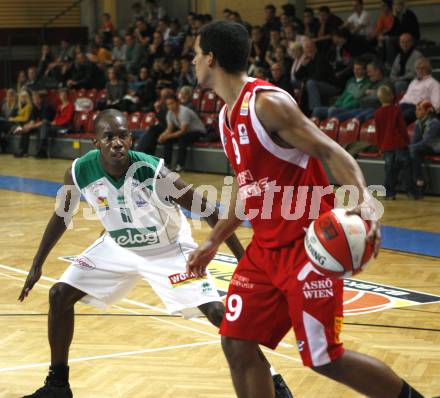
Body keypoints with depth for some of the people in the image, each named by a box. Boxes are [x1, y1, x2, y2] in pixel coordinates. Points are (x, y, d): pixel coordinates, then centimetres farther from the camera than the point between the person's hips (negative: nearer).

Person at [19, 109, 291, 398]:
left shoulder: (154, 172, -34)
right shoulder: (79, 172, -23)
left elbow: (208, 211, -24)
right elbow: (61, 218, -2)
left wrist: (243, 258, -24)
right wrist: (37, 265, 1)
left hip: (169, 249, -4)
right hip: (117, 246, 4)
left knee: (216, 311, -16)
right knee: (60, 294, -4)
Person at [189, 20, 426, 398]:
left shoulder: (268, 102, -17)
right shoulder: (227, 115, 10)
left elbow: (330, 151, -21)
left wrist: (364, 199, -39)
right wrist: (213, 241, 26)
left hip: (307, 244, -8)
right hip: (266, 248, 9)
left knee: (325, 358, -4)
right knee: (238, 345, 3)